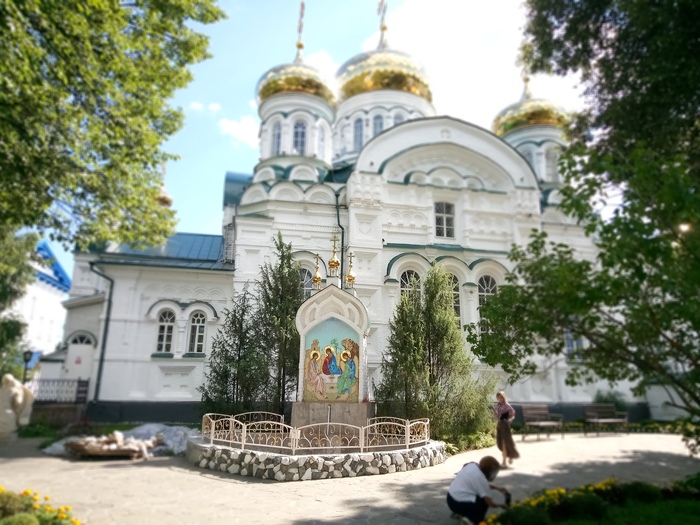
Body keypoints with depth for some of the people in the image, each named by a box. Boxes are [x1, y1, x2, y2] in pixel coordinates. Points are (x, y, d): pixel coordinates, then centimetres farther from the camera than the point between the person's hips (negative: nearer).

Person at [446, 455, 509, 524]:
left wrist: (497, 488, 19)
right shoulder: (480, 477, -19)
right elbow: (490, 503, -15)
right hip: (458, 504, -9)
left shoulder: (473, 465, 4)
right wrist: (501, 505, 4)